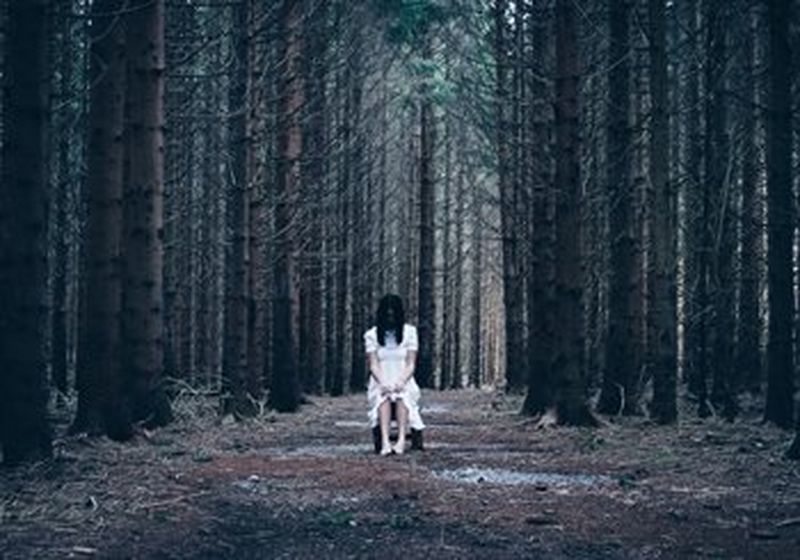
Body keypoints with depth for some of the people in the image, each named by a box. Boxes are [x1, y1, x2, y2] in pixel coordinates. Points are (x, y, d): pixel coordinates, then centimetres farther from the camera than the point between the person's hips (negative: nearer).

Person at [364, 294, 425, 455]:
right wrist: (382, 383, -20)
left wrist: (401, 381, -17)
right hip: (380, 383, 0)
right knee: (383, 395, -35)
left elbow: (410, 364, 2)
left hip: (404, 383, 0)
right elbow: (374, 365, 0)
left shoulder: (410, 332, 9)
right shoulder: (371, 335, 8)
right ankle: (385, 441, -51)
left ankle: (401, 440, -51)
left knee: (403, 395, -35)